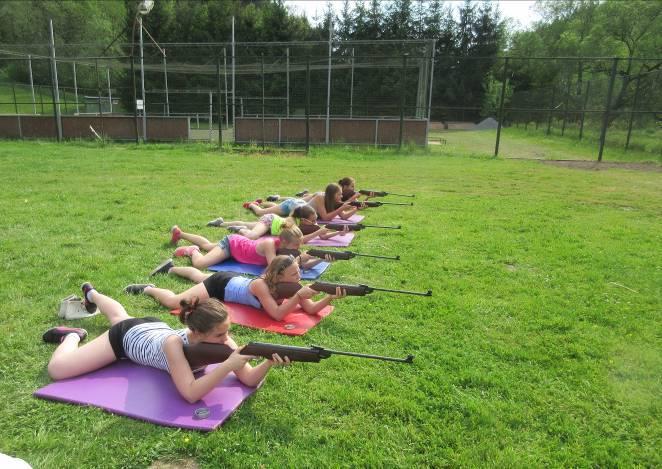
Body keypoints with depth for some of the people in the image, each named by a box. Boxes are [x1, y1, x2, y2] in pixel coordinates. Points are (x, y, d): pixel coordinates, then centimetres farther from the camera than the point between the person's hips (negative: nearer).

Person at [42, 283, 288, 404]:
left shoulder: (220, 337, -34)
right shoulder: (174, 343, -47)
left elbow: (248, 379, -34)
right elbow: (190, 394, -53)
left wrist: (268, 363, -54)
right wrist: (228, 365, -60)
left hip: (155, 327, 5)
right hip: (129, 335, -5)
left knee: (120, 315, 37)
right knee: (57, 369, -12)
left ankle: (91, 293, 67)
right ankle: (73, 336, 20)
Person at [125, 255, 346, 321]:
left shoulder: (289, 285, -24)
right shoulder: (261, 285, -42)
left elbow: (310, 309, -25)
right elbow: (277, 315, -49)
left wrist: (330, 298, -42)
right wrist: (299, 295, -54)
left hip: (236, 279, 7)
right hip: (222, 284, -7)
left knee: (197, 275, 33)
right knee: (174, 302, -11)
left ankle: (171, 267, 60)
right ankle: (148, 289, 18)